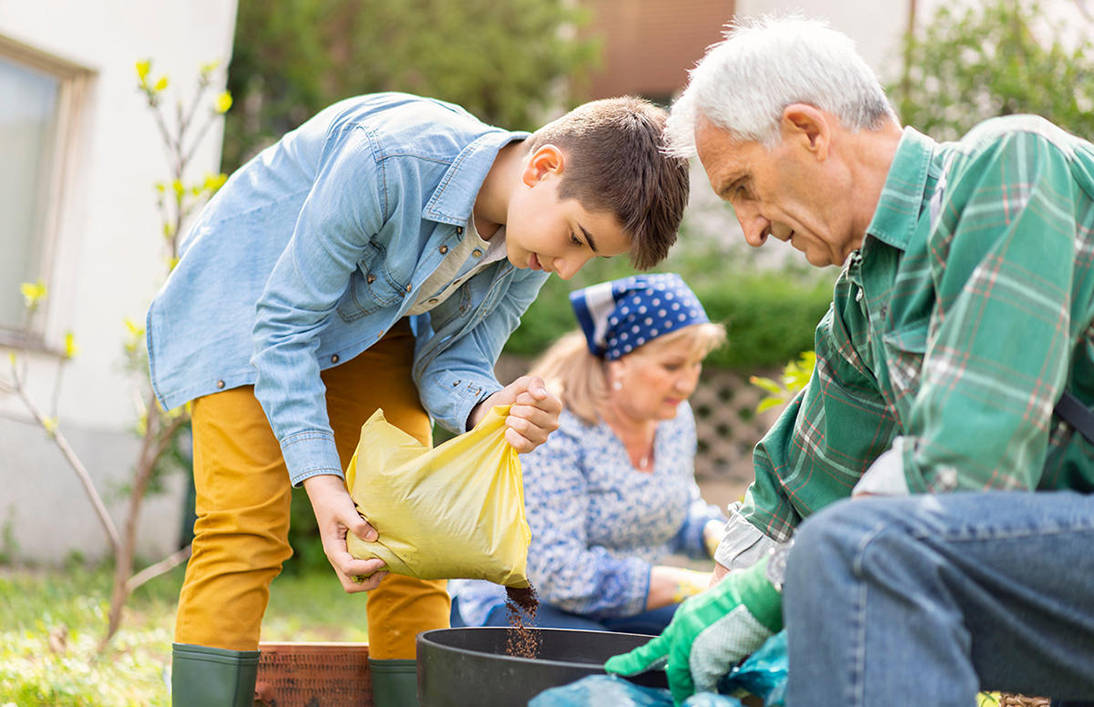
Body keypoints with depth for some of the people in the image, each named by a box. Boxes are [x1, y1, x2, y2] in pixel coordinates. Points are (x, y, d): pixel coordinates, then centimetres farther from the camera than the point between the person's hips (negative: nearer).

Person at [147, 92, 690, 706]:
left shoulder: (531, 248, -17)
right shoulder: (388, 160, -38)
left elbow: (451, 360, -9)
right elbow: (284, 327, -31)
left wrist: (489, 410, -33)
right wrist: (321, 482, -37)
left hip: (370, 330, 6)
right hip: (248, 298, -5)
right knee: (247, 532, -17)